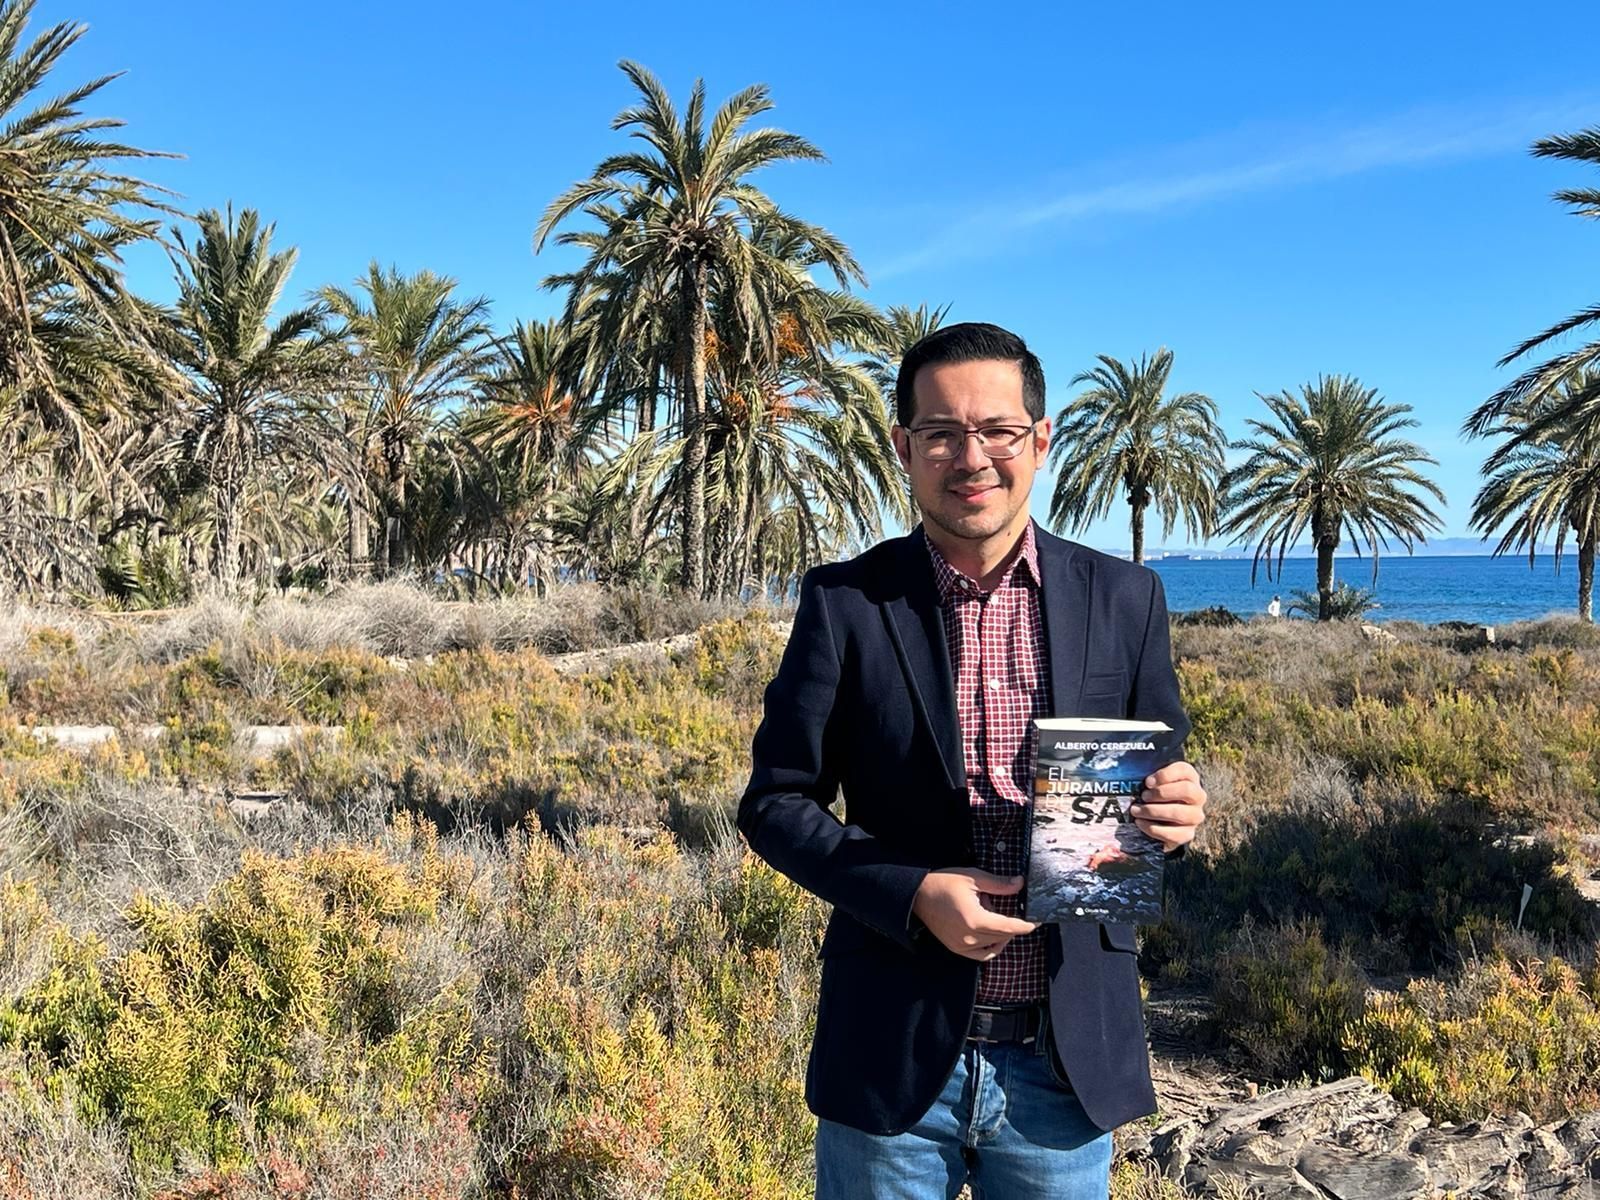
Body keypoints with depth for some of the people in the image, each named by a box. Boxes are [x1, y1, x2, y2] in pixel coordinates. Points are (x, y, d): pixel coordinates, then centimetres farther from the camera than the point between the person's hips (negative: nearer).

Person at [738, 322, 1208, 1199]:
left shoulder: (1125, 599, 0)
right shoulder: (845, 603, -5)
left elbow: (1161, 774, 9)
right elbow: (775, 802, -3)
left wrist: (1173, 809, -15)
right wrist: (913, 895, -17)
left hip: (1069, 1056, 2)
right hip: (893, 1053, -1)